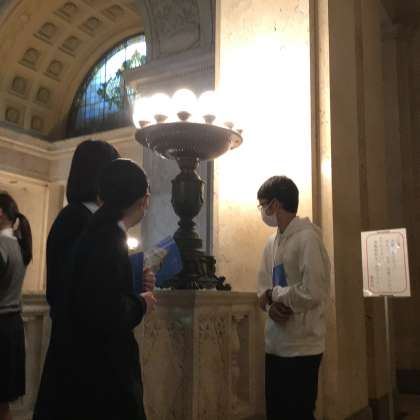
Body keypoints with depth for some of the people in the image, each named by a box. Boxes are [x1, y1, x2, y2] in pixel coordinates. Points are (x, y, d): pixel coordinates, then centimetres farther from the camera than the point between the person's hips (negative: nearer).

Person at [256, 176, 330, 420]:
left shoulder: (307, 238, -15)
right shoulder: (272, 243, 10)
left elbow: (312, 292, -23)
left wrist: (273, 294, -10)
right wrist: (272, 305, -10)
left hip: (301, 347, -8)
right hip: (275, 344, 8)